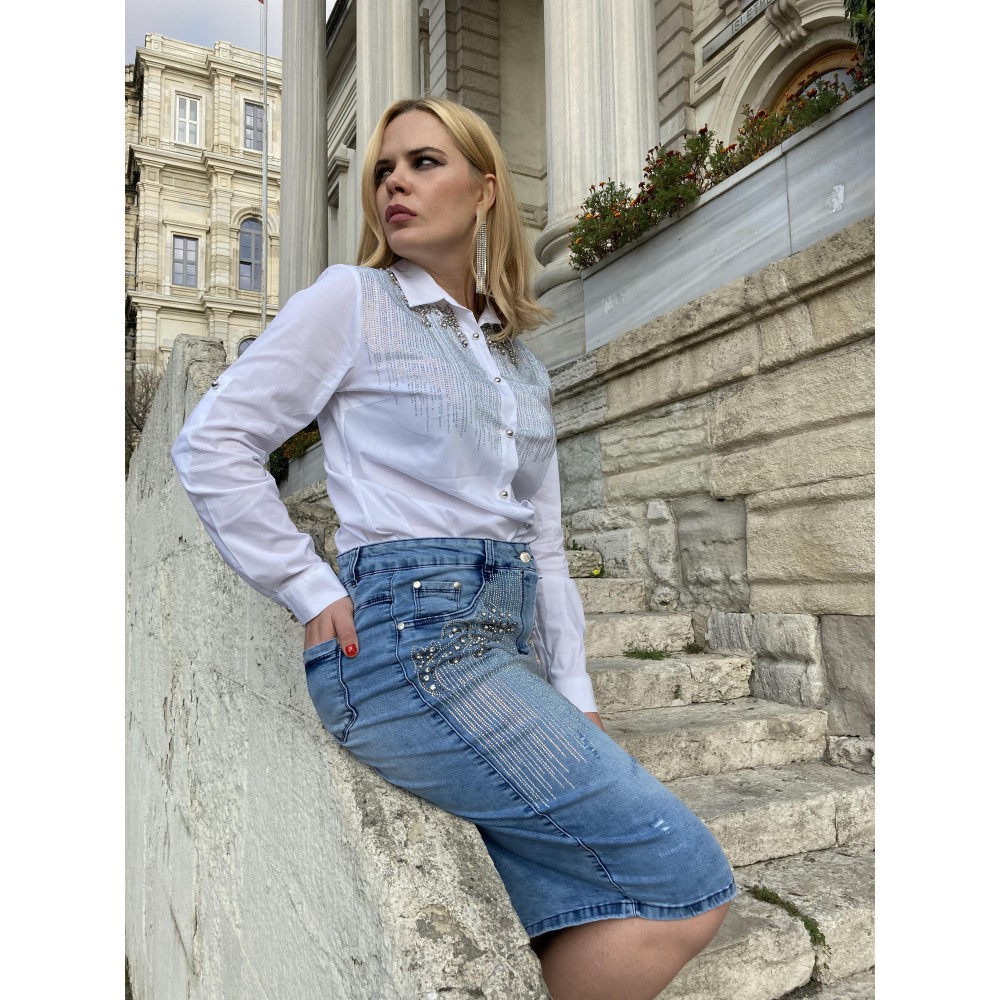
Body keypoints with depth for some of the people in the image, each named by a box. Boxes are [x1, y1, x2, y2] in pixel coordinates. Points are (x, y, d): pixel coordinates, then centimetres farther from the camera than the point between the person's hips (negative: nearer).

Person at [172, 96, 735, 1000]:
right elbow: (211, 444, 0)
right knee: (689, 878, -11)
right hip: (405, 641, -6)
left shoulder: (524, 364, 19)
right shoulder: (353, 299, 3)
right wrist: (314, 592, -7)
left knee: (609, 927, -3)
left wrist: (574, 697, 9)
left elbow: (544, 539, 16)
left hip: (509, 648, 6)